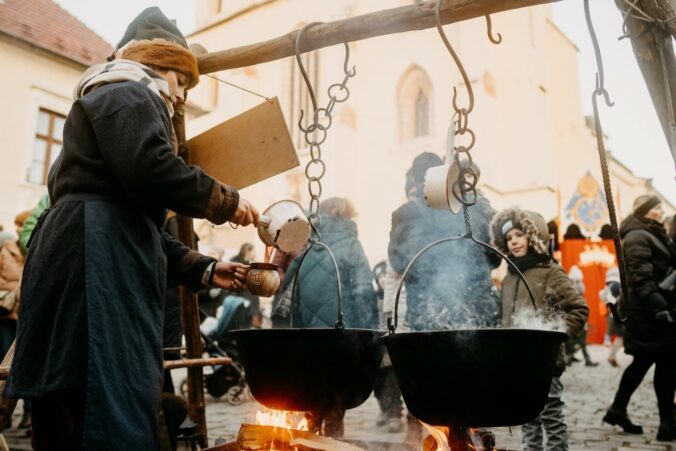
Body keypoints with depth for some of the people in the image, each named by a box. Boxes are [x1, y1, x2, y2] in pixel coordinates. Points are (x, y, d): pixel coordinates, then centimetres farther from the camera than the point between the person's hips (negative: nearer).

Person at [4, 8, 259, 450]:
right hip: (95, 267, -11)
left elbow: (142, 228, 29)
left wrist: (203, 270, 21)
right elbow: (150, 170, -19)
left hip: (101, 264, 11)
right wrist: (226, 201, -5)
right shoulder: (129, 95, 3)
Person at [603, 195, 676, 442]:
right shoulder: (637, 238, -12)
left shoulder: (654, 235, 20)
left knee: (643, 361, 14)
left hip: (656, 309, 10)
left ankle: (617, 411, 23)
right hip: (651, 311, -10)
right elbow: (642, 279, -21)